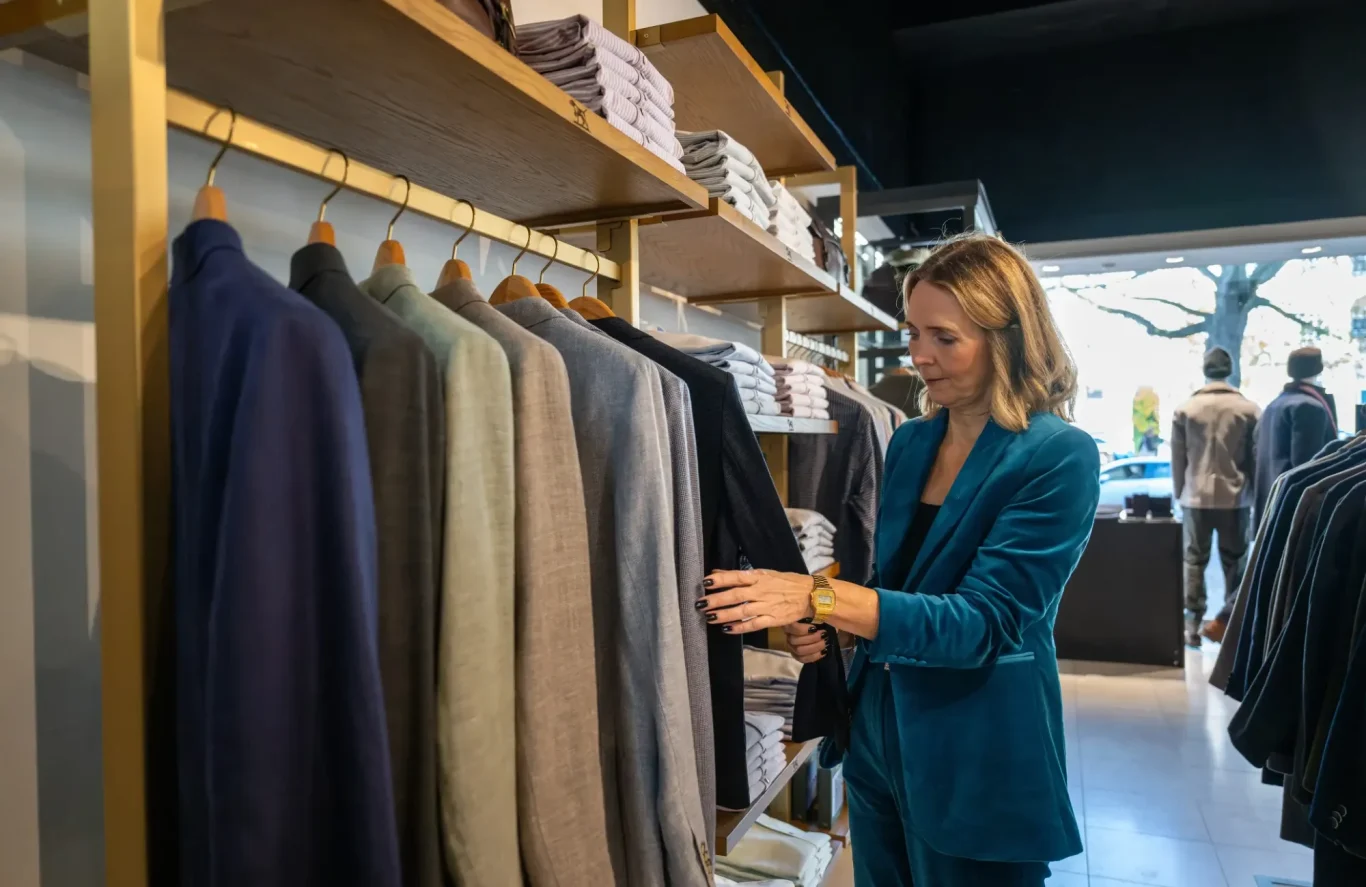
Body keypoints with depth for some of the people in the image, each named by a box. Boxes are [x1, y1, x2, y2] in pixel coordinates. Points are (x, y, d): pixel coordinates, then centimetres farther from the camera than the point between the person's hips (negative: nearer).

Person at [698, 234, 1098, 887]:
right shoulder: (910, 443, 4)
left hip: (977, 763, -6)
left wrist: (821, 596, -31)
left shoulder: (1059, 458, -16)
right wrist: (828, 628, -6)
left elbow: (981, 623, -23)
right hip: (876, 736, 6)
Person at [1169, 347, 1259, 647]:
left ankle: (1193, 625, 4)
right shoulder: (1248, 409, -2)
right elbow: (1256, 457, 3)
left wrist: (1179, 494, 11)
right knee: (1234, 562, 10)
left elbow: (1177, 459, 2)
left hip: (1195, 496, 0)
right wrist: (1253, 493, 14)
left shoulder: (1185, 409, -1)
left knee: (1194, 561, 7)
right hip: (1235, 497, 0)